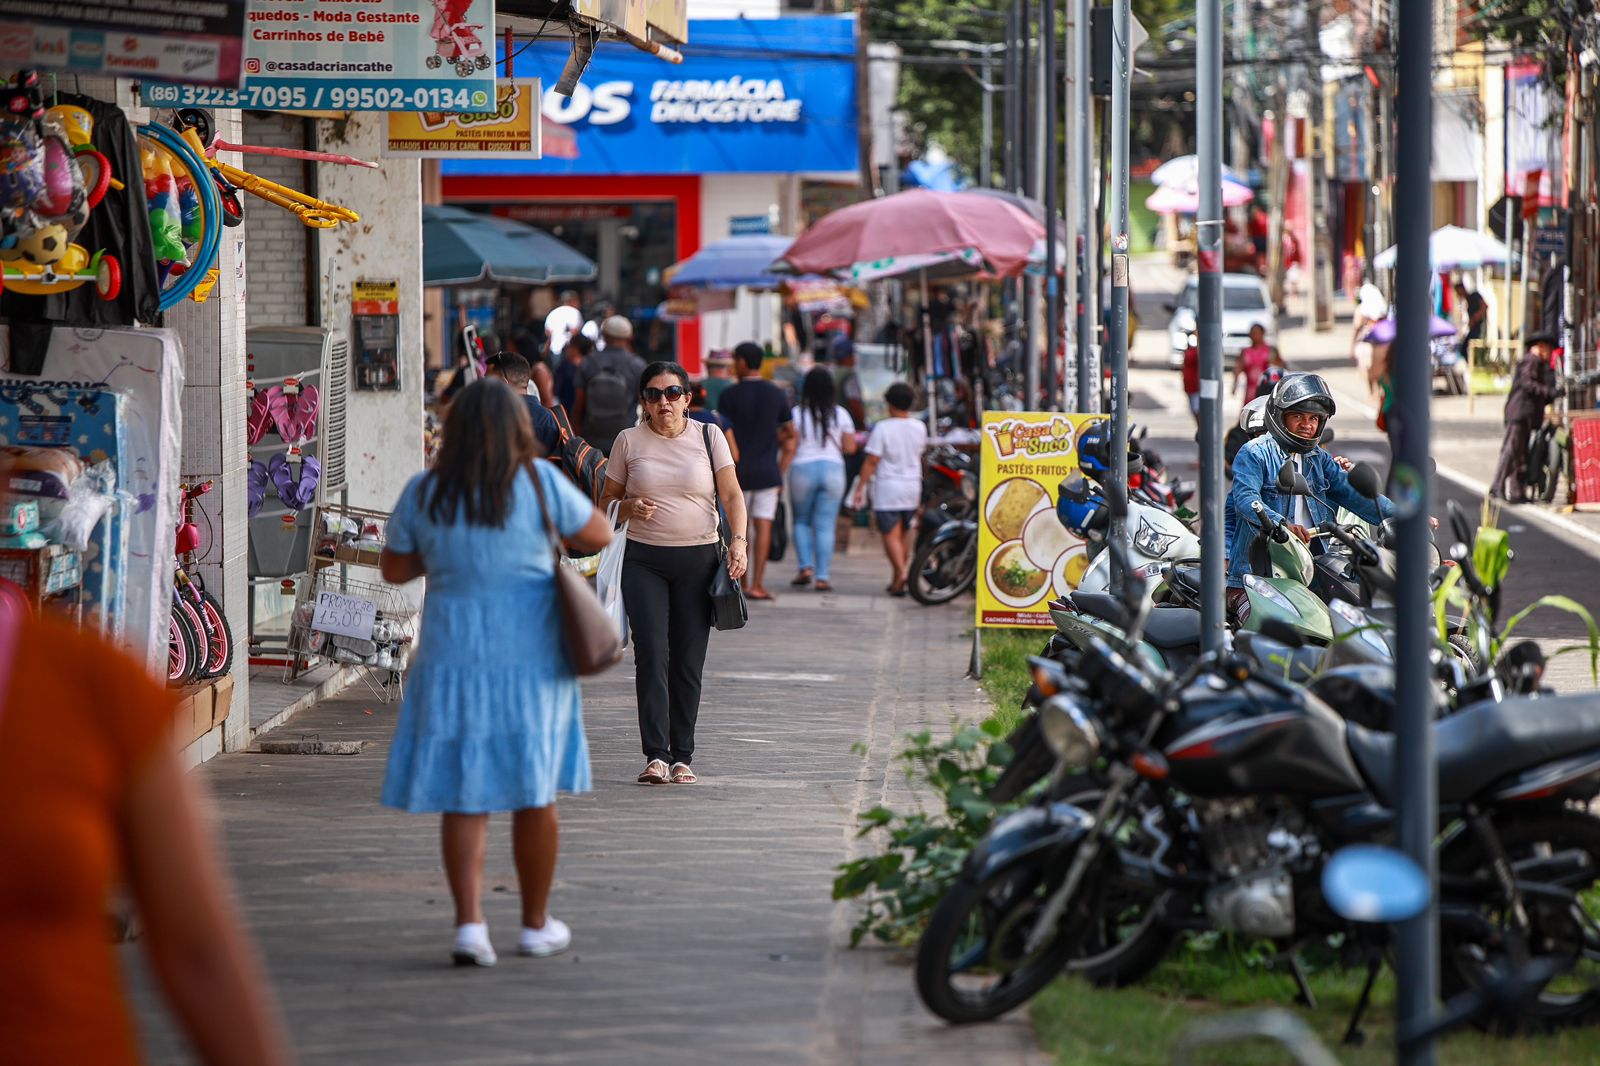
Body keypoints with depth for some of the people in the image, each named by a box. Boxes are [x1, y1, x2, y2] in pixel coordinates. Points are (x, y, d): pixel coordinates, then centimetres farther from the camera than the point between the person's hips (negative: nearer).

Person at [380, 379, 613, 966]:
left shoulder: (423, 495, -3)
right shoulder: (538, 483, -9)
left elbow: (394, 569, 9)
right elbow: (598, 536, 2)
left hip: (453, 657, 1)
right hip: (531, 655, -1)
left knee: (464, 797, 6)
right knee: (534, 793, 12)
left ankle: (469, 922, -9)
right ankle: (536, 924, 22)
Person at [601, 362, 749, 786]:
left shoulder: (708, 437, 6)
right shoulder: (629, 441, 6)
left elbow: (732, 494, 2)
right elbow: (607, 502, 12)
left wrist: (738, 540, -13)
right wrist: (629, 508, -11)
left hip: (698, 559, 0)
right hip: (644, 560, 0)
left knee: (688, 661, 0)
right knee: (651, 655, -12)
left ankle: (682, 756, 7)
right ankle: (656, 755, -14)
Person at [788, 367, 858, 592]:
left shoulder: (797, 414, -5)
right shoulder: (840, 414, 0)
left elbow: (790, 447, -8)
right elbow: (850, 448, 3)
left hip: (803, 470, -1)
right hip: (833, 469, 1)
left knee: (801, 521, 15)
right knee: (825, 525, 3)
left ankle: (805, 567, 0)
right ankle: (823, 576, -1)